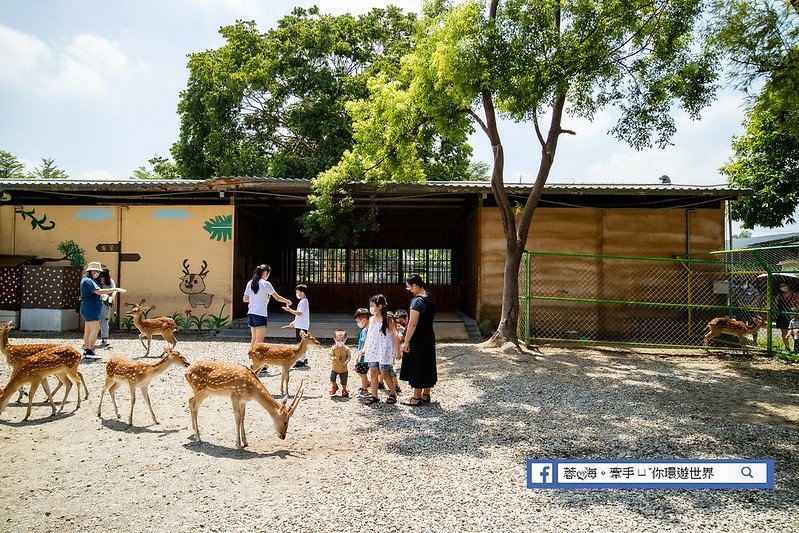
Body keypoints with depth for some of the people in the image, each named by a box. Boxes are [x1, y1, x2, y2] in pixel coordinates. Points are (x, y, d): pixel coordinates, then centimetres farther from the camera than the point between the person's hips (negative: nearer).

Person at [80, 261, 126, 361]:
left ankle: (86, 353, 16)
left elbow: (95, 293, 26)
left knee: (88, 330, 12)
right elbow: (98, 291, -26)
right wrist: (115, 289, -26)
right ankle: (90, 352, -19)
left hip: (89, 309, 11)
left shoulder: (88, 280, 20)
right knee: (95, 328, -16)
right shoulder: (88, 281, -14)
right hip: (90, 308, -11)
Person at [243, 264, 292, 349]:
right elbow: (277, 297, -5)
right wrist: (287, 301, 11)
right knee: (259, 340, -2)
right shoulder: (266, 284, -9)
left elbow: (245, 299, 11)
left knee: (253, 338, 15)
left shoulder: (250, 283, 8)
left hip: (251, 313, 7)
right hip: (260, 314, -7)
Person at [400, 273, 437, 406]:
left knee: (416, 367, 1)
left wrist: (406, 341, -20)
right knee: (428, 366, 15)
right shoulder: (430, 299, 7)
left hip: (417, 340, -9)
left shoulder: (417, 301, -20)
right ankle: (426, 395, 26)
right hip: (429, 337, 9)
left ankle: (416, 398, 10)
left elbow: (413, 324, -24)